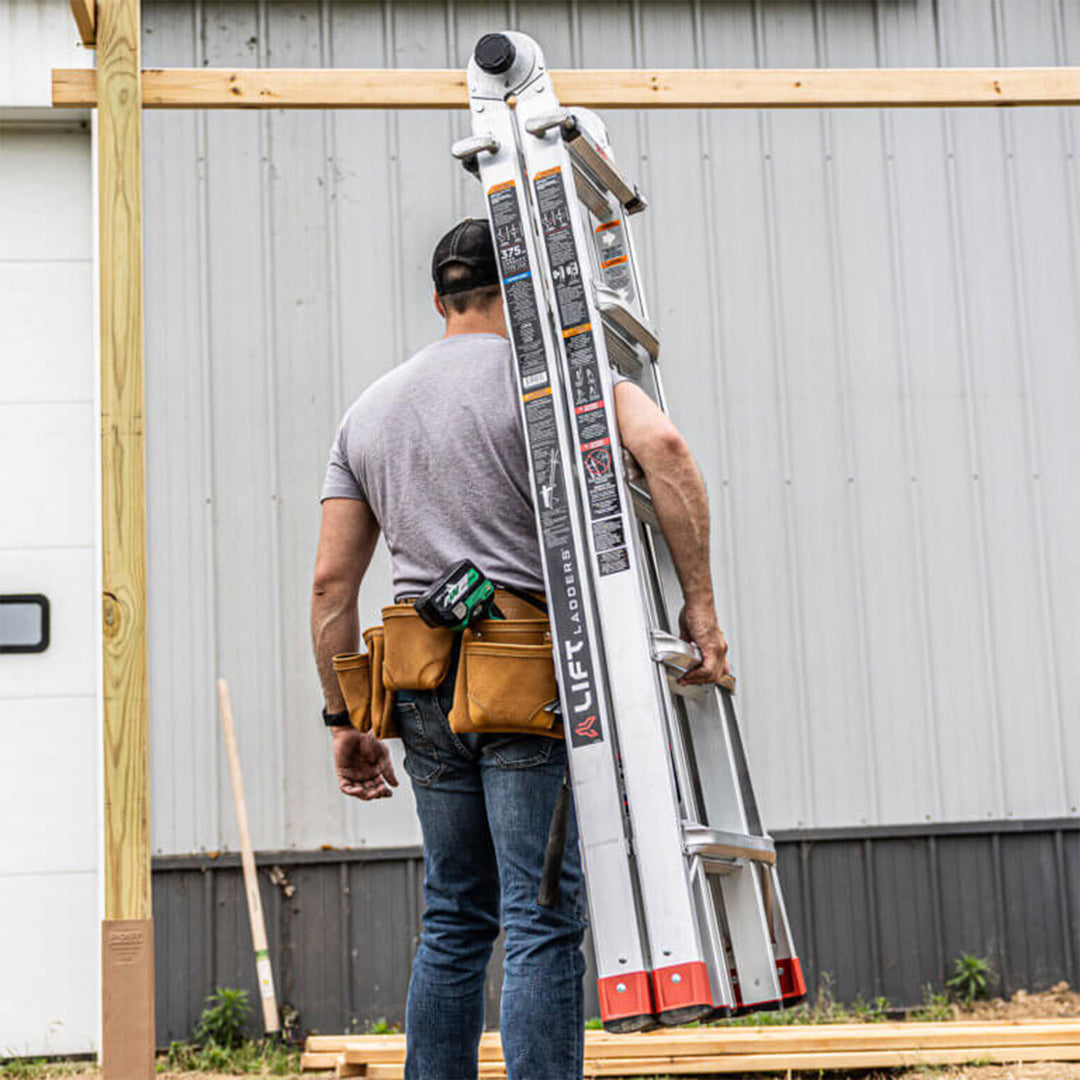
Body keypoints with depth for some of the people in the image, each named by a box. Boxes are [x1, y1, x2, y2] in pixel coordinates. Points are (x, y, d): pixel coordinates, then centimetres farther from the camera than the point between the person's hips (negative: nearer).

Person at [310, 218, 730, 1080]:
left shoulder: (369, 410, 17)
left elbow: (331, 582, 14)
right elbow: (661, 444, -18)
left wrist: (345, 721, 18)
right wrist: (700, 601, -14)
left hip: (423, 685, 6)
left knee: (454, 921, 15)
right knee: (545, 922, -5)